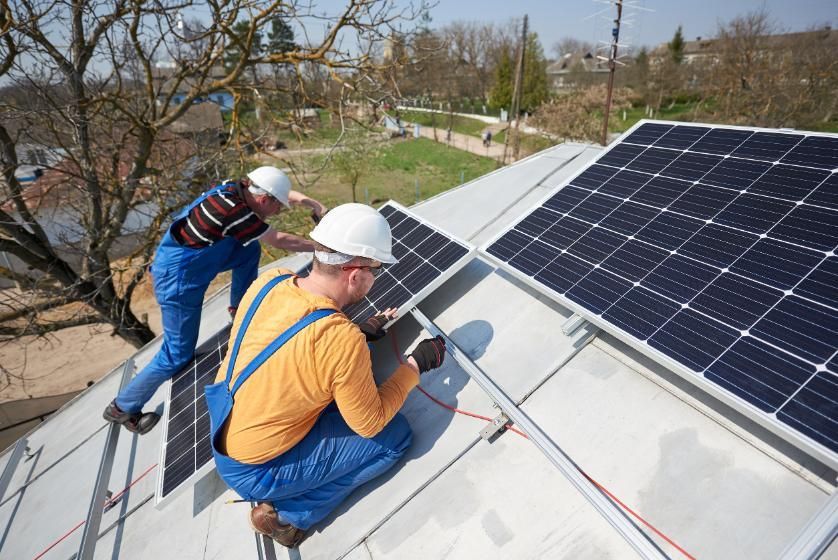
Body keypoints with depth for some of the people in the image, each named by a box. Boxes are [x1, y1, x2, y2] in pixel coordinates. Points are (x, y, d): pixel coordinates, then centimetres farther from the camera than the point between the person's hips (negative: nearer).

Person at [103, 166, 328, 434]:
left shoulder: (235, 188, -6)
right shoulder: (235, 212, -28)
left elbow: (282, 192, 10)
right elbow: (280, 240, -18)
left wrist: (313, 204, -1)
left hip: (188, 259, 9)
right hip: (178, 279, -9)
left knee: (250, 249, 9)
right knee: (178, 354, 4)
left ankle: (240, 306, 23)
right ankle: (123, 408, 22)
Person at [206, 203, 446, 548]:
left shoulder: (269, 282, -12)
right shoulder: (343, 341, -32)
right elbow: (370, 424, -16)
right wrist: (416, 365, -7)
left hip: (221, 437, 7)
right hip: (255, 472, -7)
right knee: (395, 435, -2)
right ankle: (286, 512, 2)